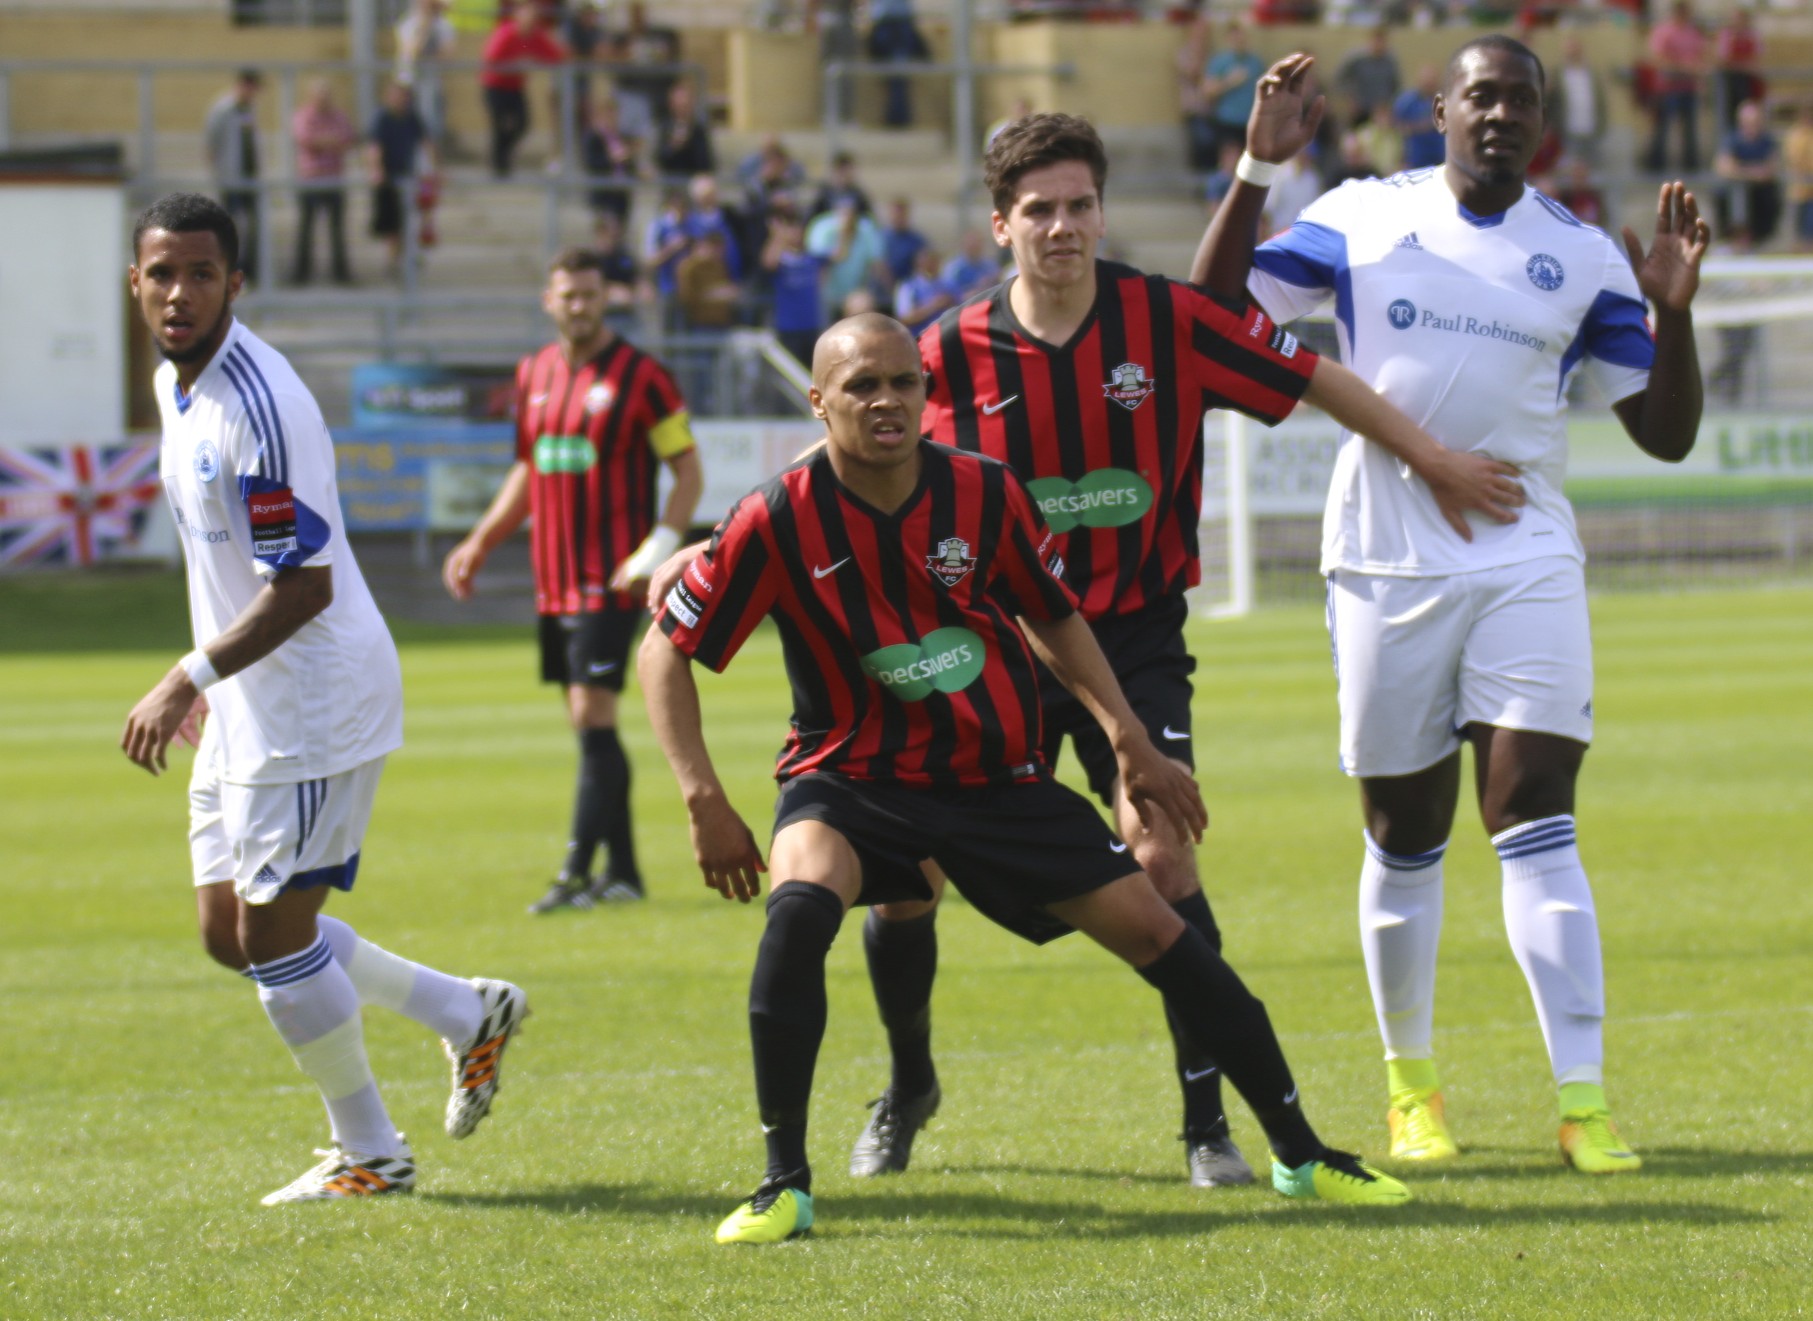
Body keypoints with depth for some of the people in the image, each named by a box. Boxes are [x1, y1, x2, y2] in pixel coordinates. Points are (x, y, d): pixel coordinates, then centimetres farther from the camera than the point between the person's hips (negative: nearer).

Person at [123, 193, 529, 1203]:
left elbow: (303, 586, -24)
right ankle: (466, 1013, 24)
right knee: (230, 933, 12)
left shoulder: (258, 404, -23)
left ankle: (370, 1155, 11)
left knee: (273, 934, -5)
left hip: (312, 704, -10)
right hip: (249, 706, 10)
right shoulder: (178, 384, 8)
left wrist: (188, 680, -25)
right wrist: (208, 680, 21)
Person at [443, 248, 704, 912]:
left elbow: (689, 470, -5)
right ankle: (622, 871, 15)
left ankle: (577, 873, -13)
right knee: (589, 727, 9)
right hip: (553, 578, 7)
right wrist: (481, 542, 16)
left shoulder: (640, 375, -7)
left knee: (593, 718, -12)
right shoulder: (534, 374, 12)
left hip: (610, 580, -7)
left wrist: (657, 550, -16)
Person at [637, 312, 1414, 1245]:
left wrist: (1132, 744, 4)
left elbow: (1055, 620, 10)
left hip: (996, 778, 3)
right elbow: (665, 650, -9)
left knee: (1151, 926, -2)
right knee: (801, 903, -33)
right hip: (848, 776, -3)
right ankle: (784, 1185, -23)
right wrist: (706, 802, -16)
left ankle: (1301, 1155, 14)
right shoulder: (778, 521, -16)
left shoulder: (986, 495, -8)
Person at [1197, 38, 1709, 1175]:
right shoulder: (1363, 219, 3)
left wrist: (1673, 310, -9)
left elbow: (1666, 434, 6)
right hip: (1386, 566, 1)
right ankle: (1411, 1076, 26)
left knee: (1536, 823, -12)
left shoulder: (1583, 259, 4)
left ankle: (1585, 1100, -14)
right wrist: (1255, 172, -8)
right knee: (1405, 839, 8)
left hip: (1526, 562, 0)